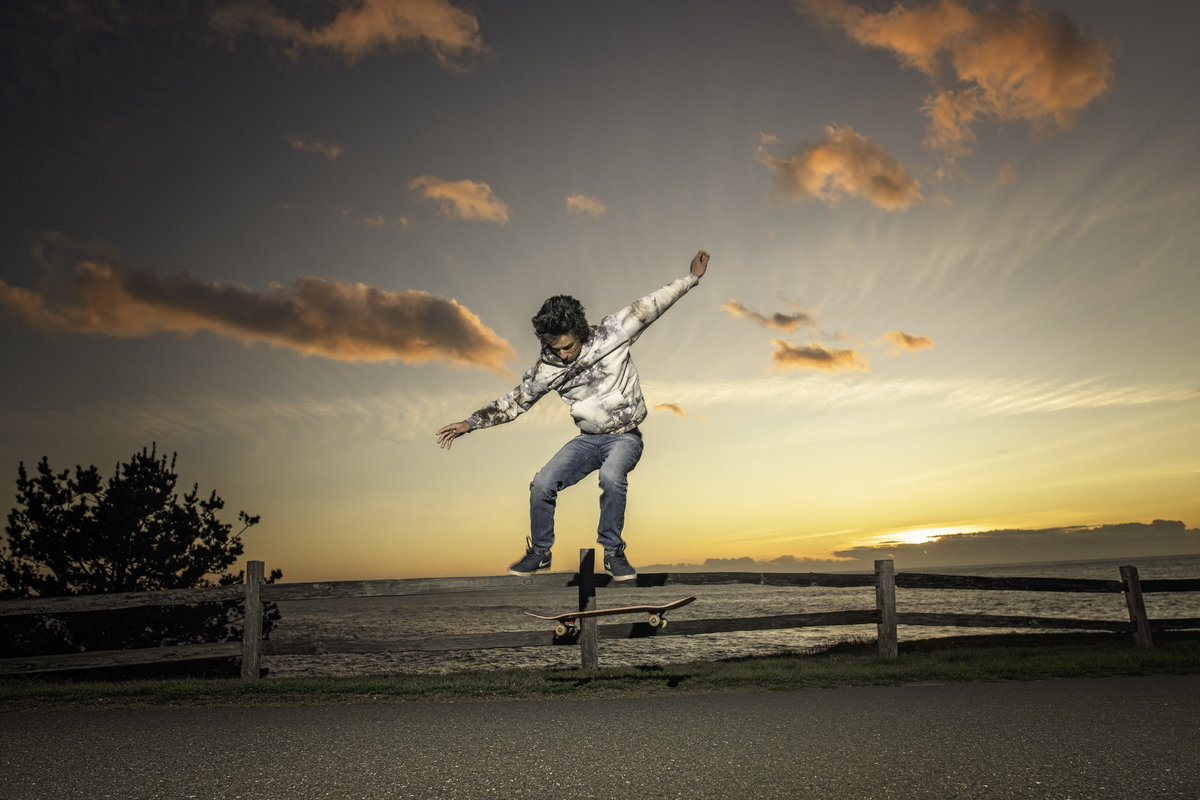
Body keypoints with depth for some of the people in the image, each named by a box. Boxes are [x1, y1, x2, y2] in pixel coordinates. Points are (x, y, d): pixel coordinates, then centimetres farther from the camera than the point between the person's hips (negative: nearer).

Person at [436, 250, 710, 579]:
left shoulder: (612, 332, -10)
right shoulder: (548, 368, -3)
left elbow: (651, 305, -4)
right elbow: (515, 401, 5)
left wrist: (693, 276, -2)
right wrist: (470, 423, -1)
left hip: (624, 437, -3)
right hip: (588, 439, 3)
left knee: (611, 476, -35)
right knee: (542, 484, -15)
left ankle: (613, 552, -14)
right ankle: (540, 552, 10)